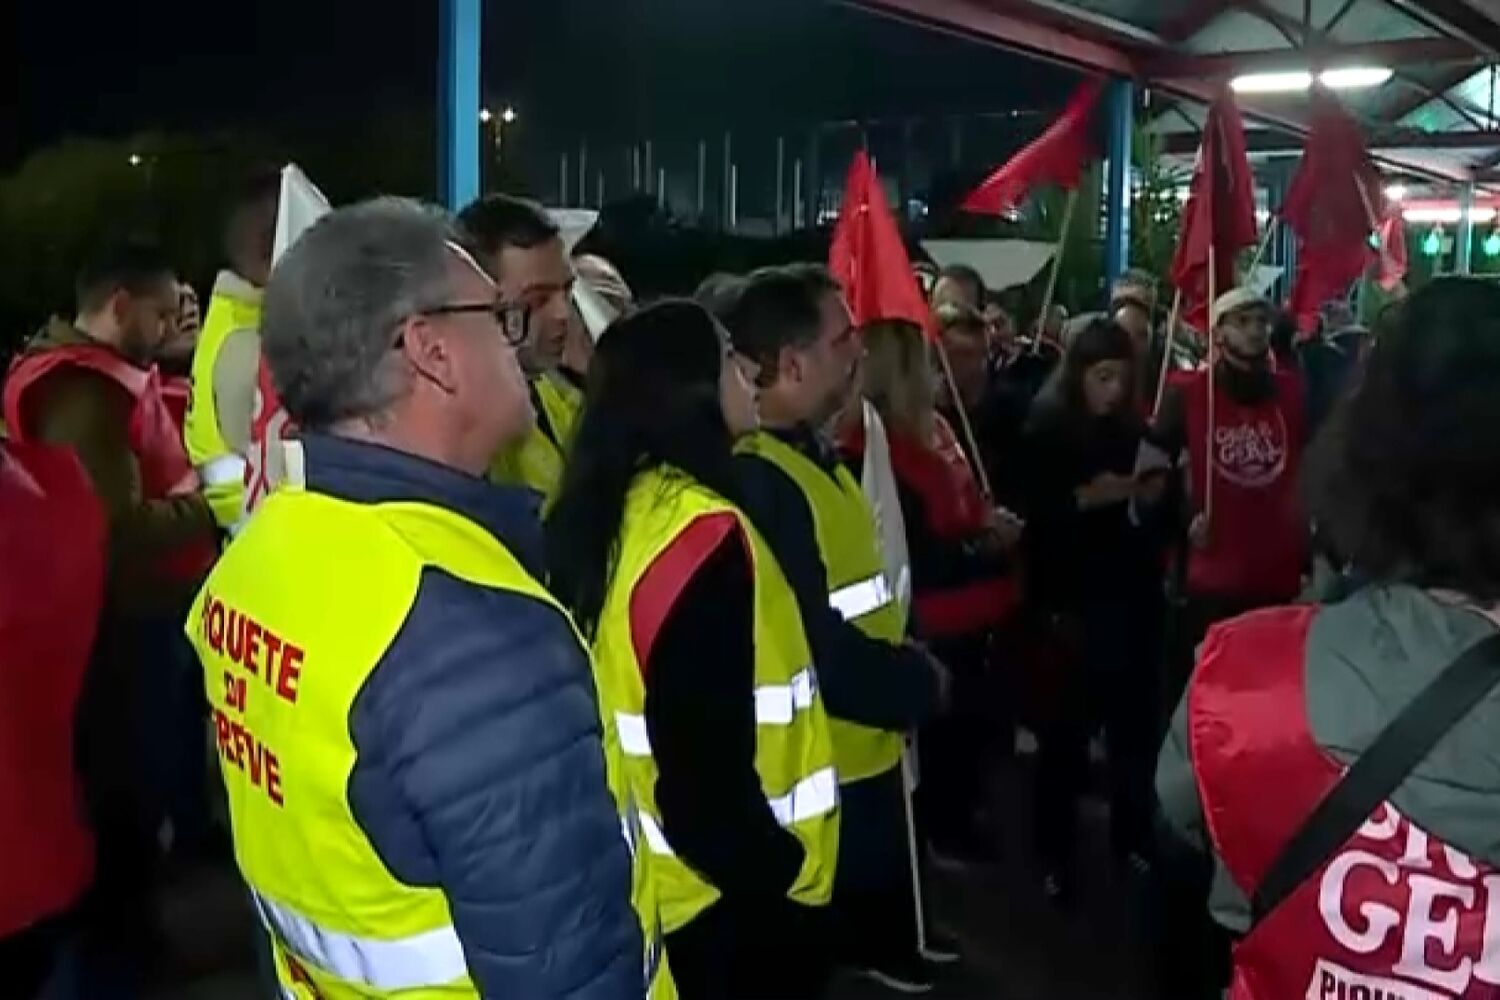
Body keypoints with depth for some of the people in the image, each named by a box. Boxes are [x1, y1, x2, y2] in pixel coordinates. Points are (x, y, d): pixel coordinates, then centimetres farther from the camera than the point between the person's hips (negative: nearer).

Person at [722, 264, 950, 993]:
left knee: (874, 903, 23)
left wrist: (906, 669, 5)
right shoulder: (760, 481, -25)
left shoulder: (813, 457, 10)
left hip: (863, 758, 10)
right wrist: (919, 685, -13)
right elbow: (814, 651, -27)